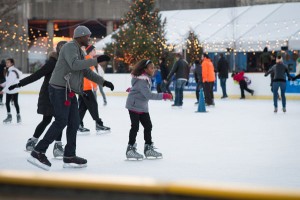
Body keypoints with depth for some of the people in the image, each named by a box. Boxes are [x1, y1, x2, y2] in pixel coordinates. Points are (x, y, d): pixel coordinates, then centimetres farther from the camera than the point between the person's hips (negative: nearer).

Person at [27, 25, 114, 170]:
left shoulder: (80, 51, 19)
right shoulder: (70, 47, -11)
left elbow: (87, 72, 23)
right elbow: (74, 64, -28)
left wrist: (103, 82, 13)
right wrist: (96, 60, -27)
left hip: (69, 92, 10)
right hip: (59, 89, -10)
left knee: (74, 122, 9)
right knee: (61, 122, -13)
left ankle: (69, 157, 15)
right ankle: (38, 152, -10)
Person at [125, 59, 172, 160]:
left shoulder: (147, 78, 6)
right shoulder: (142, 80, -25)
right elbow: (148, 95, -30)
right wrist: (163, 96, -31)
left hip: (143, 107, 9)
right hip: (134, 105, -9)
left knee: (148, 126, 10)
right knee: (135, 127, -6)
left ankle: (148, 148, 19)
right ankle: (130, 149, 2)